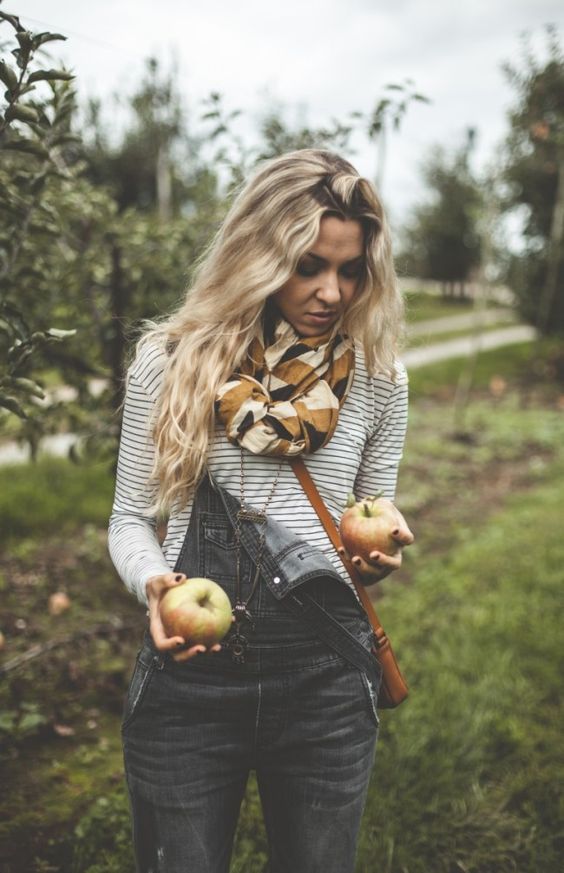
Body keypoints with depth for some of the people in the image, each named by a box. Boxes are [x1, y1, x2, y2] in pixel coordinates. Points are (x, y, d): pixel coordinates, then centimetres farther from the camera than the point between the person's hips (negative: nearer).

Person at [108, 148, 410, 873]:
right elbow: (131, 516, 2)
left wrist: (376, 556, -10)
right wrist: (152, 583, -19)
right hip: (190, 672, -1)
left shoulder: (378, 377, 1)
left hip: (326, 677, 2)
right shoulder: (171, 358, -4)